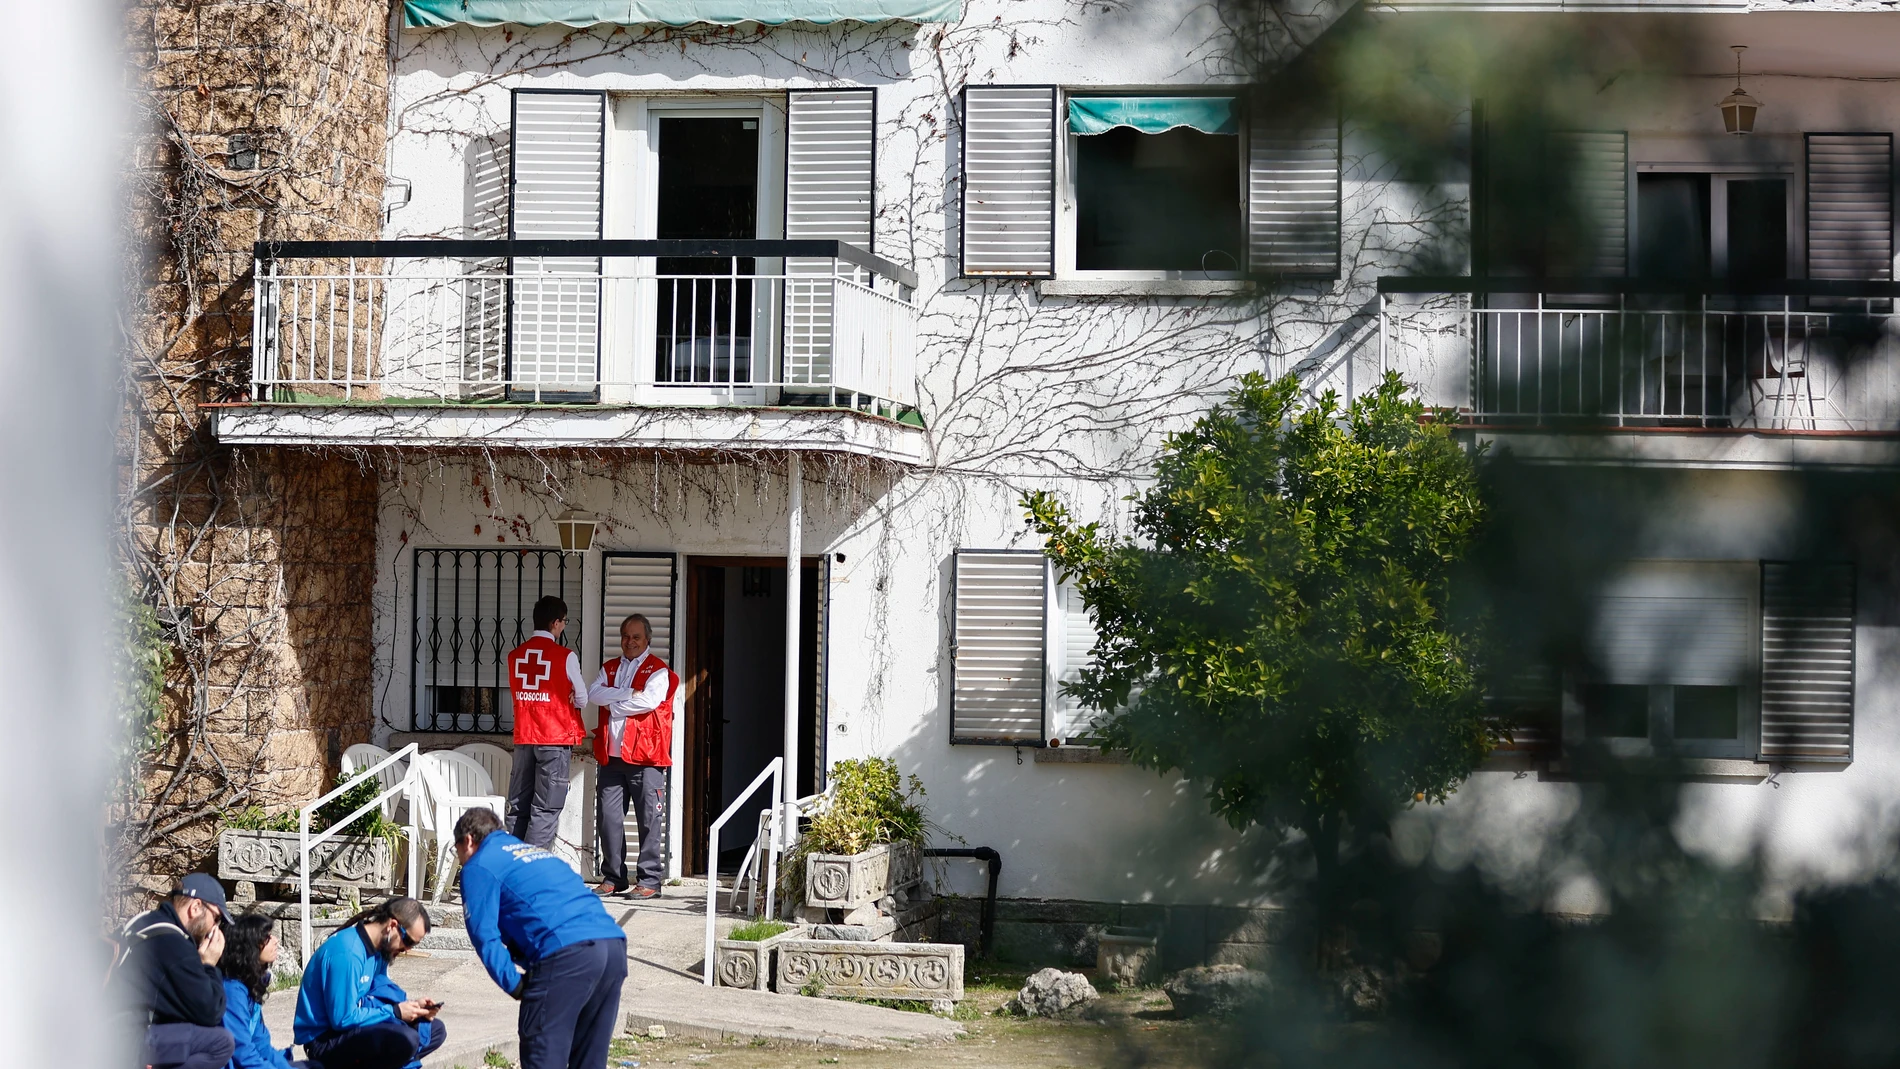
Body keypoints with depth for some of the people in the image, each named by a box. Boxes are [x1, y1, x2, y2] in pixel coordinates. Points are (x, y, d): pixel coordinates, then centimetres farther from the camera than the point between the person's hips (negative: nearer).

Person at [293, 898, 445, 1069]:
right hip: (325, 1039, -10)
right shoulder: (348, 952, -24)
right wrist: (395, 1012, -16)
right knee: (405, 1040, -32)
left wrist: (411, 1005, -2)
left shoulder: (378, 948, 5)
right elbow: (343, 1019, -24)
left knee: (435, 1030, 9)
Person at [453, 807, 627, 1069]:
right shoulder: (537, 852, 35)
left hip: (567, 952, -8)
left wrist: (514, 984, 2)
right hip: (614, 943, 8)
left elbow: (484, 934, -1)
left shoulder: (479, 867, 11)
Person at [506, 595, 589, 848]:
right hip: (555, 738, -5)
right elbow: (582, 700, 0)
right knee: (546, 809, -3)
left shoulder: (515, 655, 5)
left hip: (523, 738, 5)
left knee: (518, 806, 9)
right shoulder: (565, 656, -9)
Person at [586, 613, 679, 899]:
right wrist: (627, 694, -10)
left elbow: (648, 701, -15)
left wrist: (612, 704, -5)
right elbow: (593, 693, 1)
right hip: (612, 755, 5)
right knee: (609, 816, 5)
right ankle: (613, 878, 13)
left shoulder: (658, 671, 1)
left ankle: (650, 880, -1)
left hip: (645, 758, -5)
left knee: (649, 819, -4)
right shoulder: (610, 669, 18)